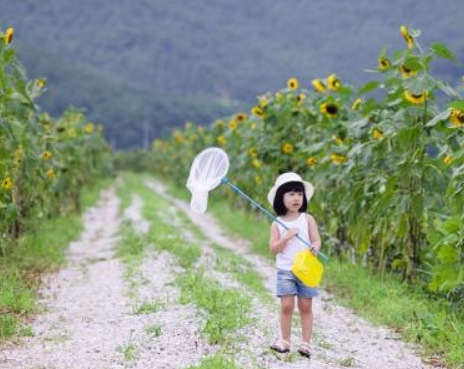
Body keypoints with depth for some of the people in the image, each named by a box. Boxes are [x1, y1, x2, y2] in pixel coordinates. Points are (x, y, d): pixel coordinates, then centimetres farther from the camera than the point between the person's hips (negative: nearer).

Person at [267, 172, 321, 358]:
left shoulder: (308, 219, 1)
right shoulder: (277, 224, 0)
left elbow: (316, 240, -1)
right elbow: (273, 249, -4)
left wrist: (314, 249, -23)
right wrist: (286, 238, -20)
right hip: (285, 270, 0)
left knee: (305, 307, 4)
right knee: (286, 306, -5)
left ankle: (306, 343, 10)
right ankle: (285, 340, 8)